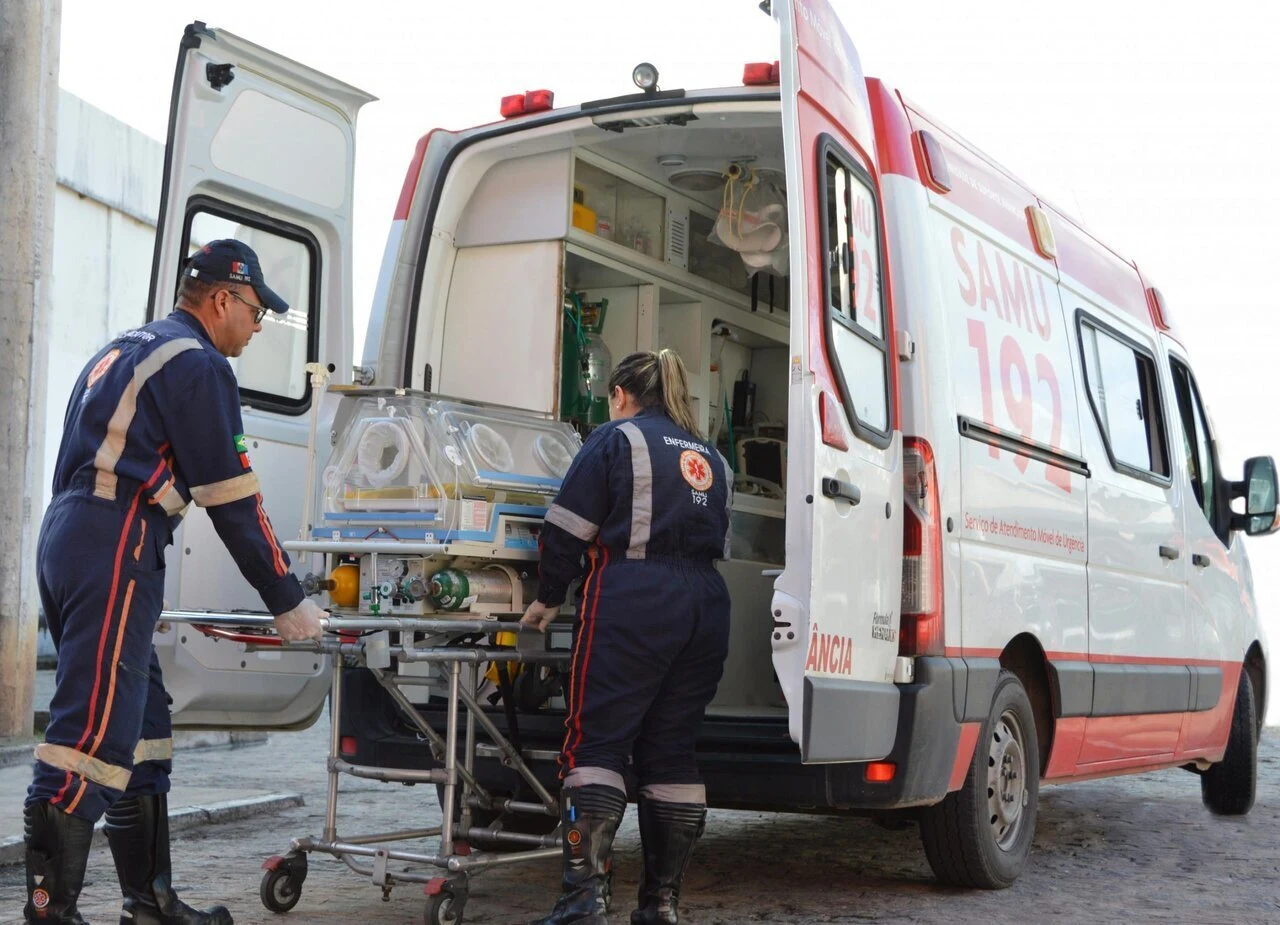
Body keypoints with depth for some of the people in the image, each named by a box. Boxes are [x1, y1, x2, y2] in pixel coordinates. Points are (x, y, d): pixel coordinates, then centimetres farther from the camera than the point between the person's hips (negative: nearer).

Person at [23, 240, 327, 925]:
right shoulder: (199, 364, -5)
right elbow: (233, 500, -8)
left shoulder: (122, 352, 24)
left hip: (64, 543, 10)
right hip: (114, 552, -10)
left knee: (142, 726, 14)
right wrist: (287, 601, -2)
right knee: (93, 733, -11)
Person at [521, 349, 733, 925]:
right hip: (705, 606, 6)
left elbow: (568, 529, -2)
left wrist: (548, 598, 10)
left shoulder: (617, 438, 3)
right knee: (671, 752, 8)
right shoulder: (709, 457, 23)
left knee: (596, 742, -5)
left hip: (632, 602, -6)